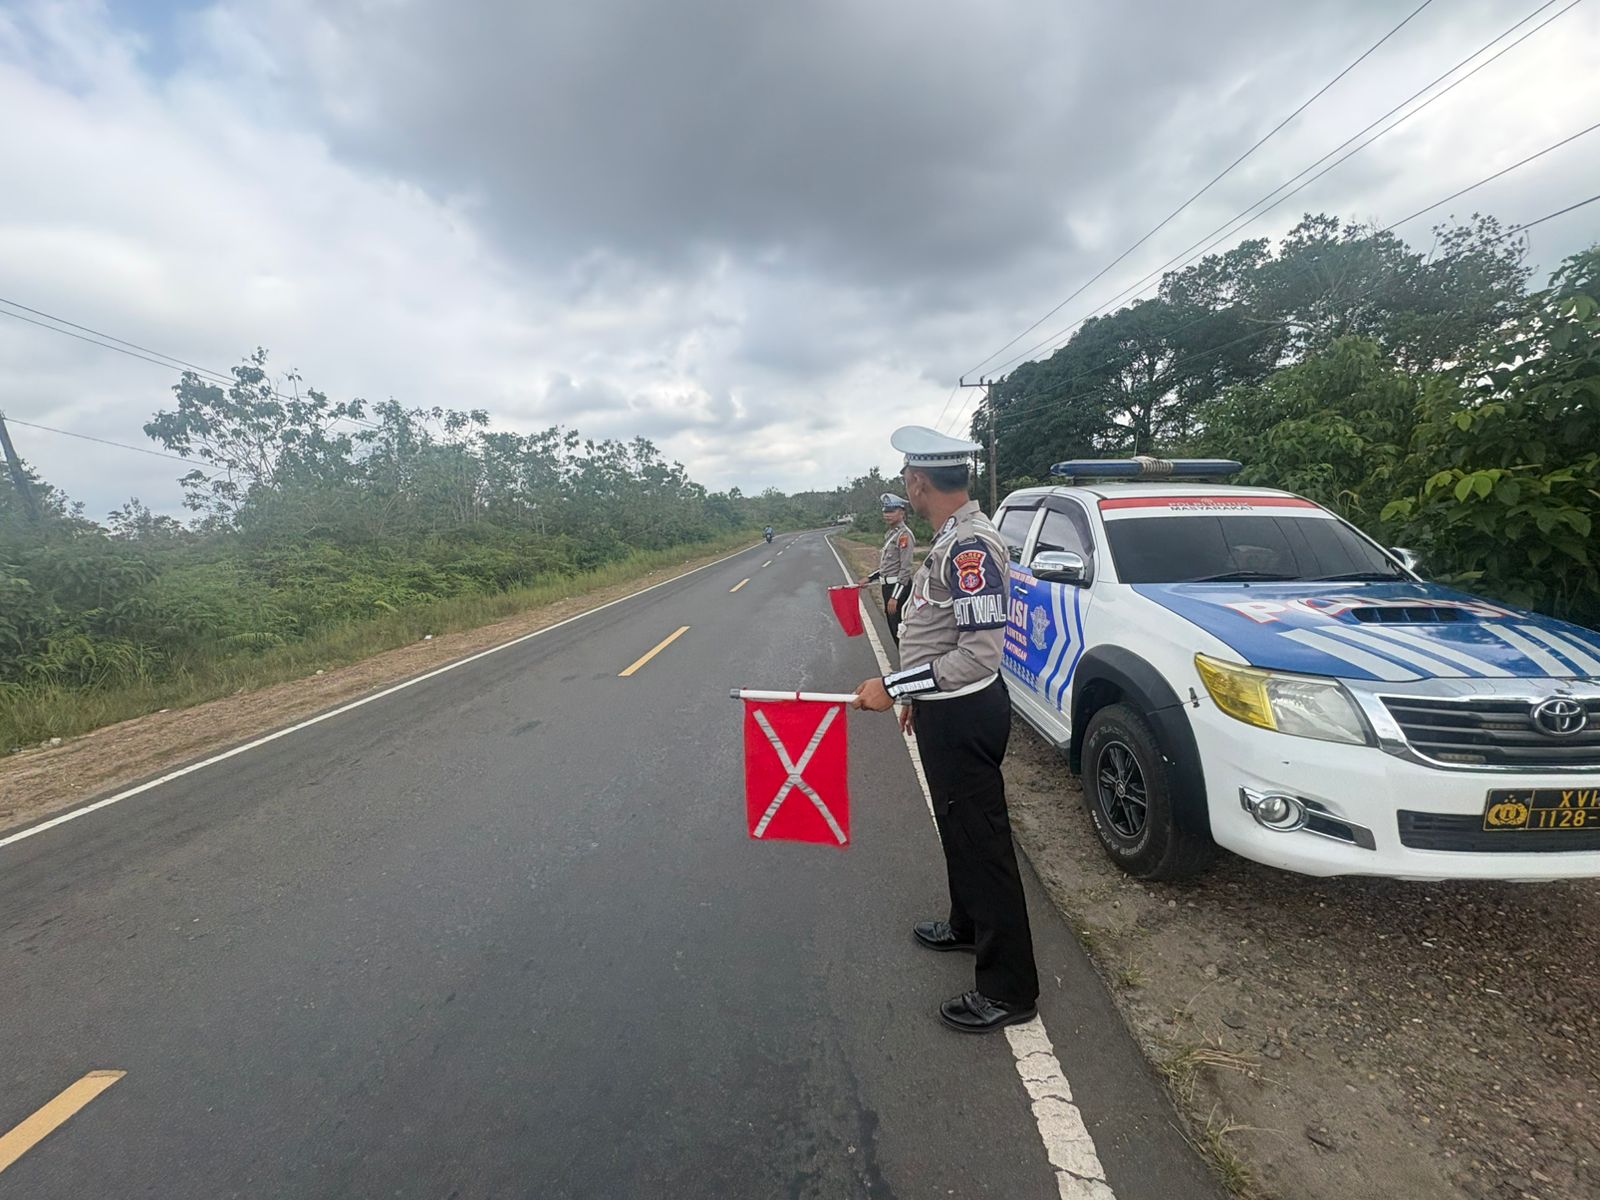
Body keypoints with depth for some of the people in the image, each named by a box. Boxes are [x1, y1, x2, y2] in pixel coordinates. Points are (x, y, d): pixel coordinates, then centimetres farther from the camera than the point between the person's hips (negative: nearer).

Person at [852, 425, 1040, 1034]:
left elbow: (980, 652, -28)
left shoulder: (969, 546, -24)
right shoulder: (953, 537, 8)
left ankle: (1008, 989, 17)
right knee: (958, 827, 25)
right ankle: (967, 924, 46)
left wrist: (894, 686, -25)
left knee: (982, 841, 1)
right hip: (948, 711, 10)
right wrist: (918, 692, 23)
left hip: (965, 717, -10)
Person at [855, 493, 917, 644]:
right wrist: (868, 579, 14)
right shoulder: (891, 534, 14)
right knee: (894, 629, 17)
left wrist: (895, 597, -23)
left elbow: (906, 569, -21)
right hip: (888, 587, 10)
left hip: (898, 588, -10)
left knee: (900, 630, -5)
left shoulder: (904, 535, -16)